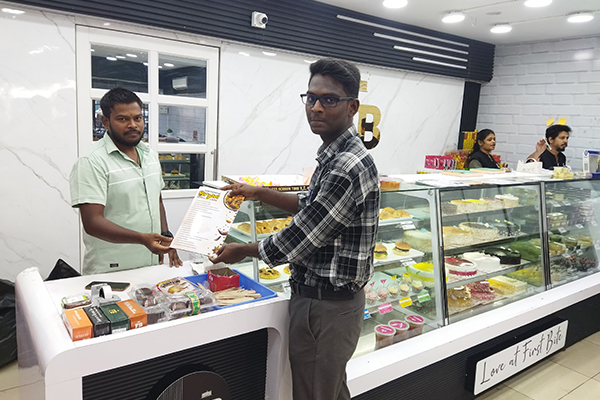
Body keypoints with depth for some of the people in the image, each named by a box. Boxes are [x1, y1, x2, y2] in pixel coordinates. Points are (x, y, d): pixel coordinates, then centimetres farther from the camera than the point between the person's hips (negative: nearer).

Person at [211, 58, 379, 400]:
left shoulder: (348, 167, -26)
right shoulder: (334, 155, 7)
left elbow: (297, 240, -22)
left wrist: (242, 251, -6)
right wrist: (259, 193, 18)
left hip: (328, 304, -9)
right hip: (313, 294, 10)